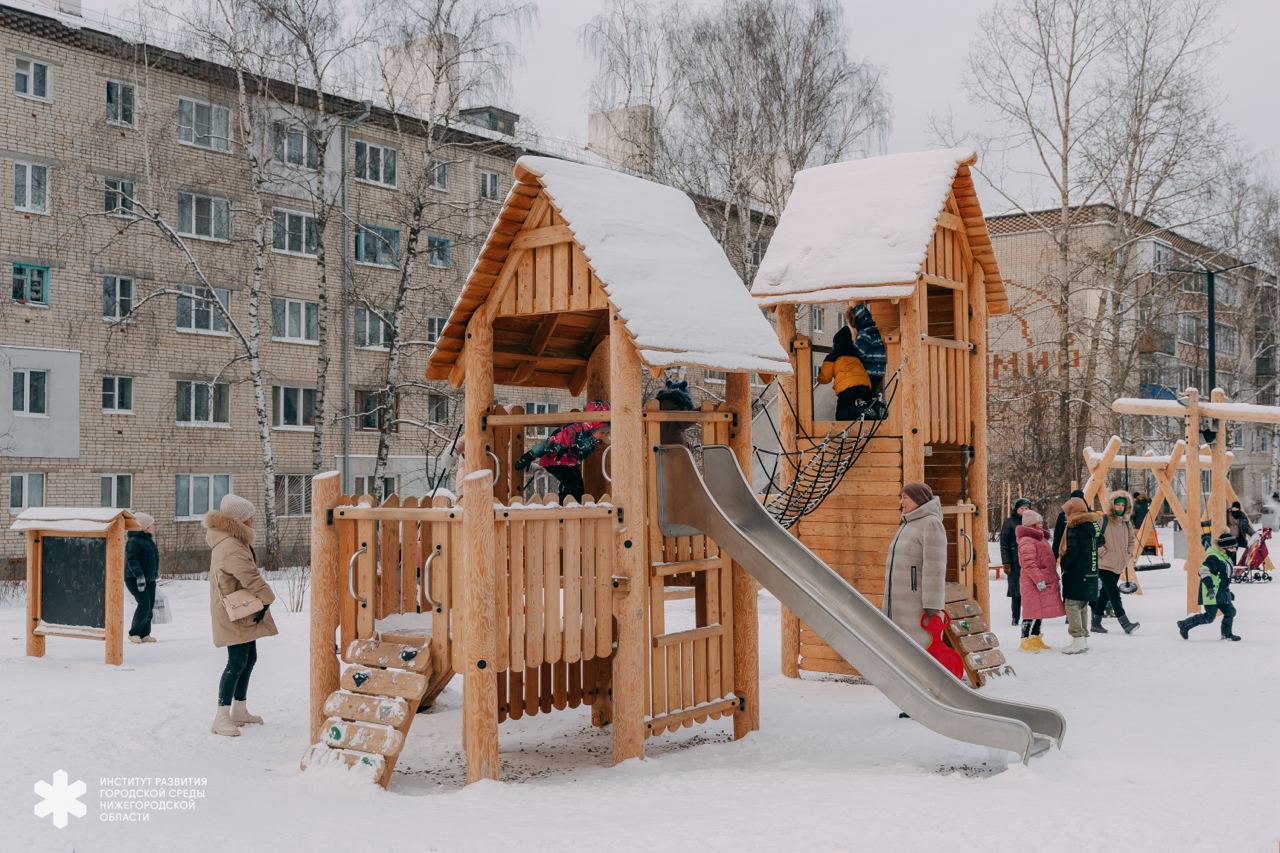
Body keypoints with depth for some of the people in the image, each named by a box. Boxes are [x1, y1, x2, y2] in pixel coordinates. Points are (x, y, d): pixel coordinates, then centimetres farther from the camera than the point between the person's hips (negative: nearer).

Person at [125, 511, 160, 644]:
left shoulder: (149, 540, 16)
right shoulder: (134, 541, -15)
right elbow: (132, 559, -24)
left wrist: (156, 575, 32)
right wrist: (139, 576, -32)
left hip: (149, 579, 9)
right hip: (134, 579, -9)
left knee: (150, 606, 7)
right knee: (144, 604, -15)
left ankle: (145, 634, 14)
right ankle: (134, 633, -4)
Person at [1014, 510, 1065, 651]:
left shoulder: (1040, 538, 20)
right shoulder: (1026, 541, -14)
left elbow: (1047, 561, 26)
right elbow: (1028, 563, -22)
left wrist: (1054, 578, 23)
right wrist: (1038, 579, -25)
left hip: (1043, 581, 10)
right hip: (1034, 583, -10)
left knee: (1039, 611, 13)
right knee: (1033, 611, -9)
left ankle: (1036, 639, 20)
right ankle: (1026, 641, -5)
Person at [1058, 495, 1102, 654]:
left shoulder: (1074, 529, -15)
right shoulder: (1093, 526, 11)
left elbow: (1071, 551, -21)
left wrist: (1063, 564, -4)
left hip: (1076, 575, -9)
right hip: (1091, 574, 9)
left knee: (1072, 606, -5)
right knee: (1082, 607, 17)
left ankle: (1078, 640, -8)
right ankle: (1085, 638, 21)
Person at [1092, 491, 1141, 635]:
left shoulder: (1126, 523, 9)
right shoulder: (1104, 521, -11)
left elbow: (1131, 539, 25)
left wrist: (1128, 554, 13)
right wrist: (1102, 552, -13)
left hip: (1119, 565, 7)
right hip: (1105, 565, -7)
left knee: (1105, 594, 12)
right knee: (1114, 594, -13)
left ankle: (1096, 623, 20)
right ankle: (1125, 623, -16)